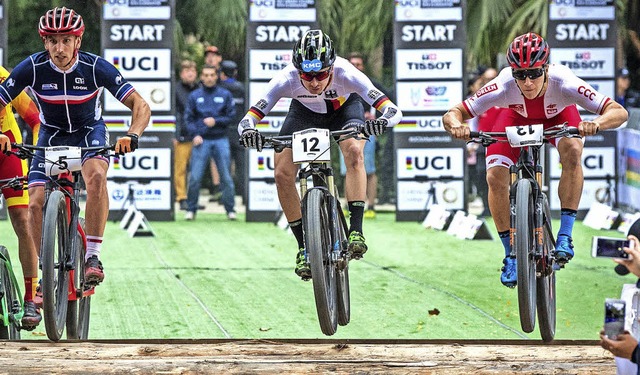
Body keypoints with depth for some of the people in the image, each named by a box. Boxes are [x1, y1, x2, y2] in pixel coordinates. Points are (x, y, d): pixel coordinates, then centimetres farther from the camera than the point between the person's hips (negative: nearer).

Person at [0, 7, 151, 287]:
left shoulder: (96, 67, -26)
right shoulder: (32, 68, -23)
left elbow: (140, 106, -27)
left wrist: (132, 136, -46)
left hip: (90, 130, -2)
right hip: (51, 134, 2)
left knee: (96, 175, -34)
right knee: (36, 203, -13)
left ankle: (92, 257, -29)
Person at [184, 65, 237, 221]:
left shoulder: (225, 95, 7)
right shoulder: (194, 96, 7)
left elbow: (231, 117, 5)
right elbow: (189, 118, 5)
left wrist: (216, 121, -10)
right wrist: (195, 134, -8)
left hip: (221, 140, 0)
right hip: (202, 140, 0)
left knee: (226, 177, 1)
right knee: (195, 177, -5)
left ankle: (230, 209, 9)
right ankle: (191, 209, 4)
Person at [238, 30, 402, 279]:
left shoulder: (346, 74, -39)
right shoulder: (286, 80, -36)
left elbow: (393, 111, -43)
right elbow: (247, 120, -36)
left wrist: (381, 122, -65)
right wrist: (248, 132, -59)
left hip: (344, 108, -1)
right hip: (304, 112, 1)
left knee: (354, 152, -31)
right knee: (283, 174, -15)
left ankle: (356, 230, -28)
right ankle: (304, 247, -1)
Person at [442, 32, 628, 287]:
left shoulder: (564, 83, -40)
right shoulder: (504, 87, -38)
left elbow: (619, 112, -41)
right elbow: (452, 115, -33)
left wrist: (595, 124, -61)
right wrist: (456, 126, -56)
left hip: (558, 117, -1)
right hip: (516, 117, 1)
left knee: (572, 151, -32)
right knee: (495, 176, -19)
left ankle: (565, 237, -23)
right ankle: (511, 255, -3)